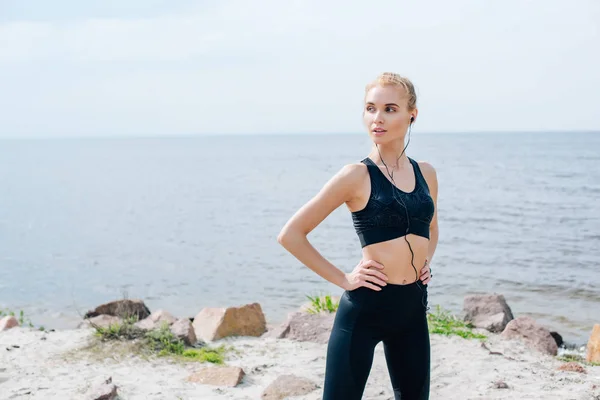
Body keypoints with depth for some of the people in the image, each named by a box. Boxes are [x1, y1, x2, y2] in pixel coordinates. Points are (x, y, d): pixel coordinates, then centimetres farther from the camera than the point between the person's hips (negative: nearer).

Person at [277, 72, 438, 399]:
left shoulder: (426, 173, 6)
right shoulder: (357, 175, -9)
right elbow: (291, 234, -9)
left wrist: (425, 260, 10)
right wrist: (342, 279, -9)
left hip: (413, 308, 6)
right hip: (364, 307, -5)